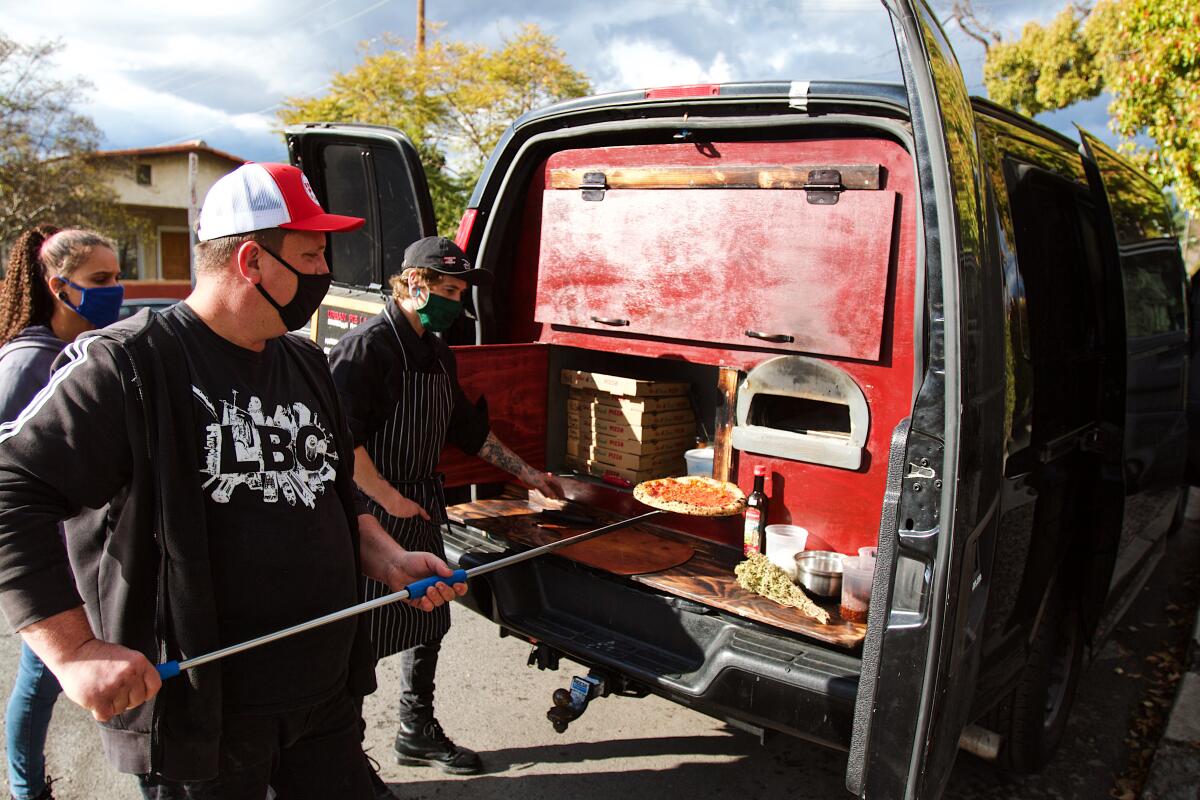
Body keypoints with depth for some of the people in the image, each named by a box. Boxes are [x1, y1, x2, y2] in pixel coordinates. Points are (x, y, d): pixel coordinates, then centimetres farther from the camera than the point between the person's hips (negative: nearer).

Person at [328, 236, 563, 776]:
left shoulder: (438, 354, 11)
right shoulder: (368, 346, -17)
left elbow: (468, 428, 19)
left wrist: (527, 474, 20)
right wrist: (388, 498, -22)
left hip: (420, 511, 9)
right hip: (371, 515, -9)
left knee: (428, 619, 17)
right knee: (360, 632, 0)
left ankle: (418, 733, 36)